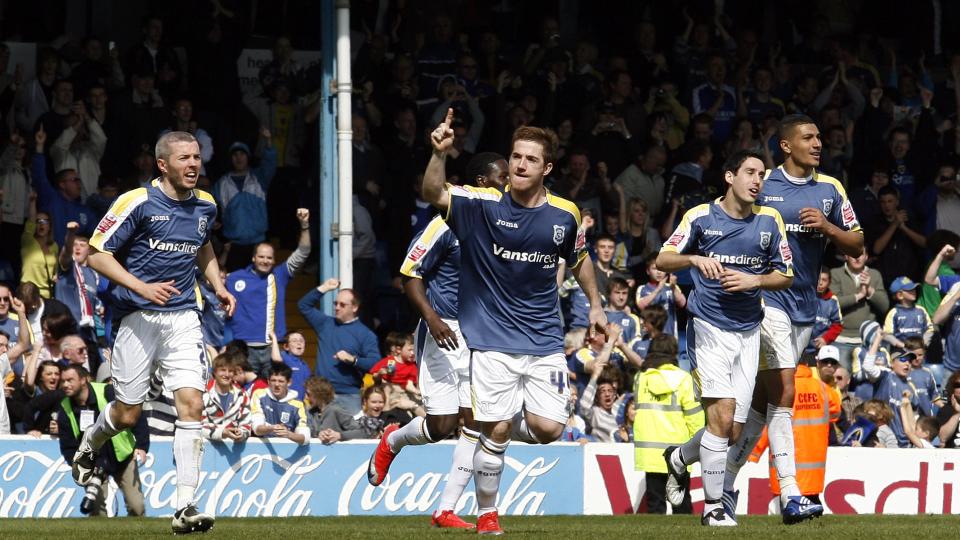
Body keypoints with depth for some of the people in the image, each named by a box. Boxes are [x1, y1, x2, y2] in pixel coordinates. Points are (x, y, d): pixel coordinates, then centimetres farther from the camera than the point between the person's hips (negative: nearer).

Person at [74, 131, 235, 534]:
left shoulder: (205, 205, 7)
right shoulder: (138, 203, -11)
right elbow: (96, 254, -9)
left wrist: (218, 285, 13)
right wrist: (142, 287, -20)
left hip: (184, 317, 4)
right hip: (139, 316, -4)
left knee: (191, 405, -12)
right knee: (128, 413, 3)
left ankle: (185, 507, -13)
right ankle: (88, 446, 40)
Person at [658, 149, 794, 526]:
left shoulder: (769, 221, 5)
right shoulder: (701, 217, -3)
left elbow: (785, 276, 10)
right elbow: (662, 260, -2)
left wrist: (754, 281, -10)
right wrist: (695, 259, -22)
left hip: (748, 330, 4)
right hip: (708, 327, -4)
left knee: (733, 430, 3)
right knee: (722, 414, -18)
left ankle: (679, 459, 34)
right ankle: (712, 506, -7)